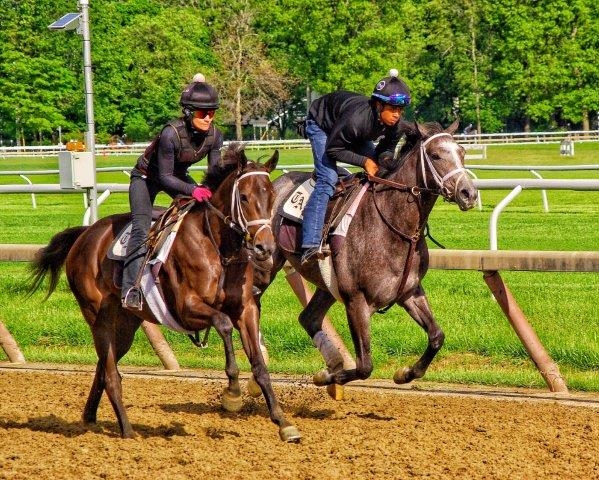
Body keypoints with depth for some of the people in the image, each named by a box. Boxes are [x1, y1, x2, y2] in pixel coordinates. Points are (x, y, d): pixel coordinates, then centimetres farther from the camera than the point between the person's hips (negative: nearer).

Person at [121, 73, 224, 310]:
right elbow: (165, 177, -30)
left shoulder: (214, 135, -17)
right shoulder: (171, 133, -35)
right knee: (142, 228, -22)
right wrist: (193, 190, -43)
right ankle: (130, 289, -27)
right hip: (146, 177, -6)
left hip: (178, 175, 6)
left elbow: (215, 171, -7)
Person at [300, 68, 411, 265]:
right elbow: (333, 149, -32)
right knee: (327, 180, -23)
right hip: (321, 126, -8)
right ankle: (310, 246, -31)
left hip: (357, 136, 8)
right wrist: (364, 161, -35)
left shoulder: (395, 123, -25)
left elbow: (387, 149, -6)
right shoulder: (356, 118, -44)